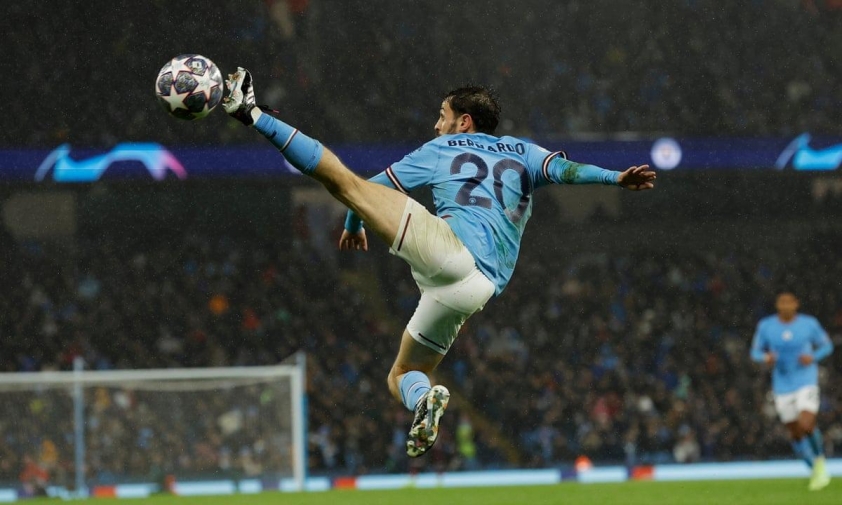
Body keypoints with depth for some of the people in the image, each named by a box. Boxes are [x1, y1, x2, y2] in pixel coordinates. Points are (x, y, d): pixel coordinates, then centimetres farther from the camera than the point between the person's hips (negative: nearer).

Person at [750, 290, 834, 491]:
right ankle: (816, 471, 30)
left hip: (806, 382, -3)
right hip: (783, 386, 3)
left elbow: (826, 346, 7)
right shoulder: (765, 326, -3)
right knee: (796, 434, 9)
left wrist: (813, 357, -13)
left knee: (807, 425, -23)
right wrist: (766, 358, -15)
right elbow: (755, 351, 8)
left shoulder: (809, 324, -6)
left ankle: (820, 461, 5)